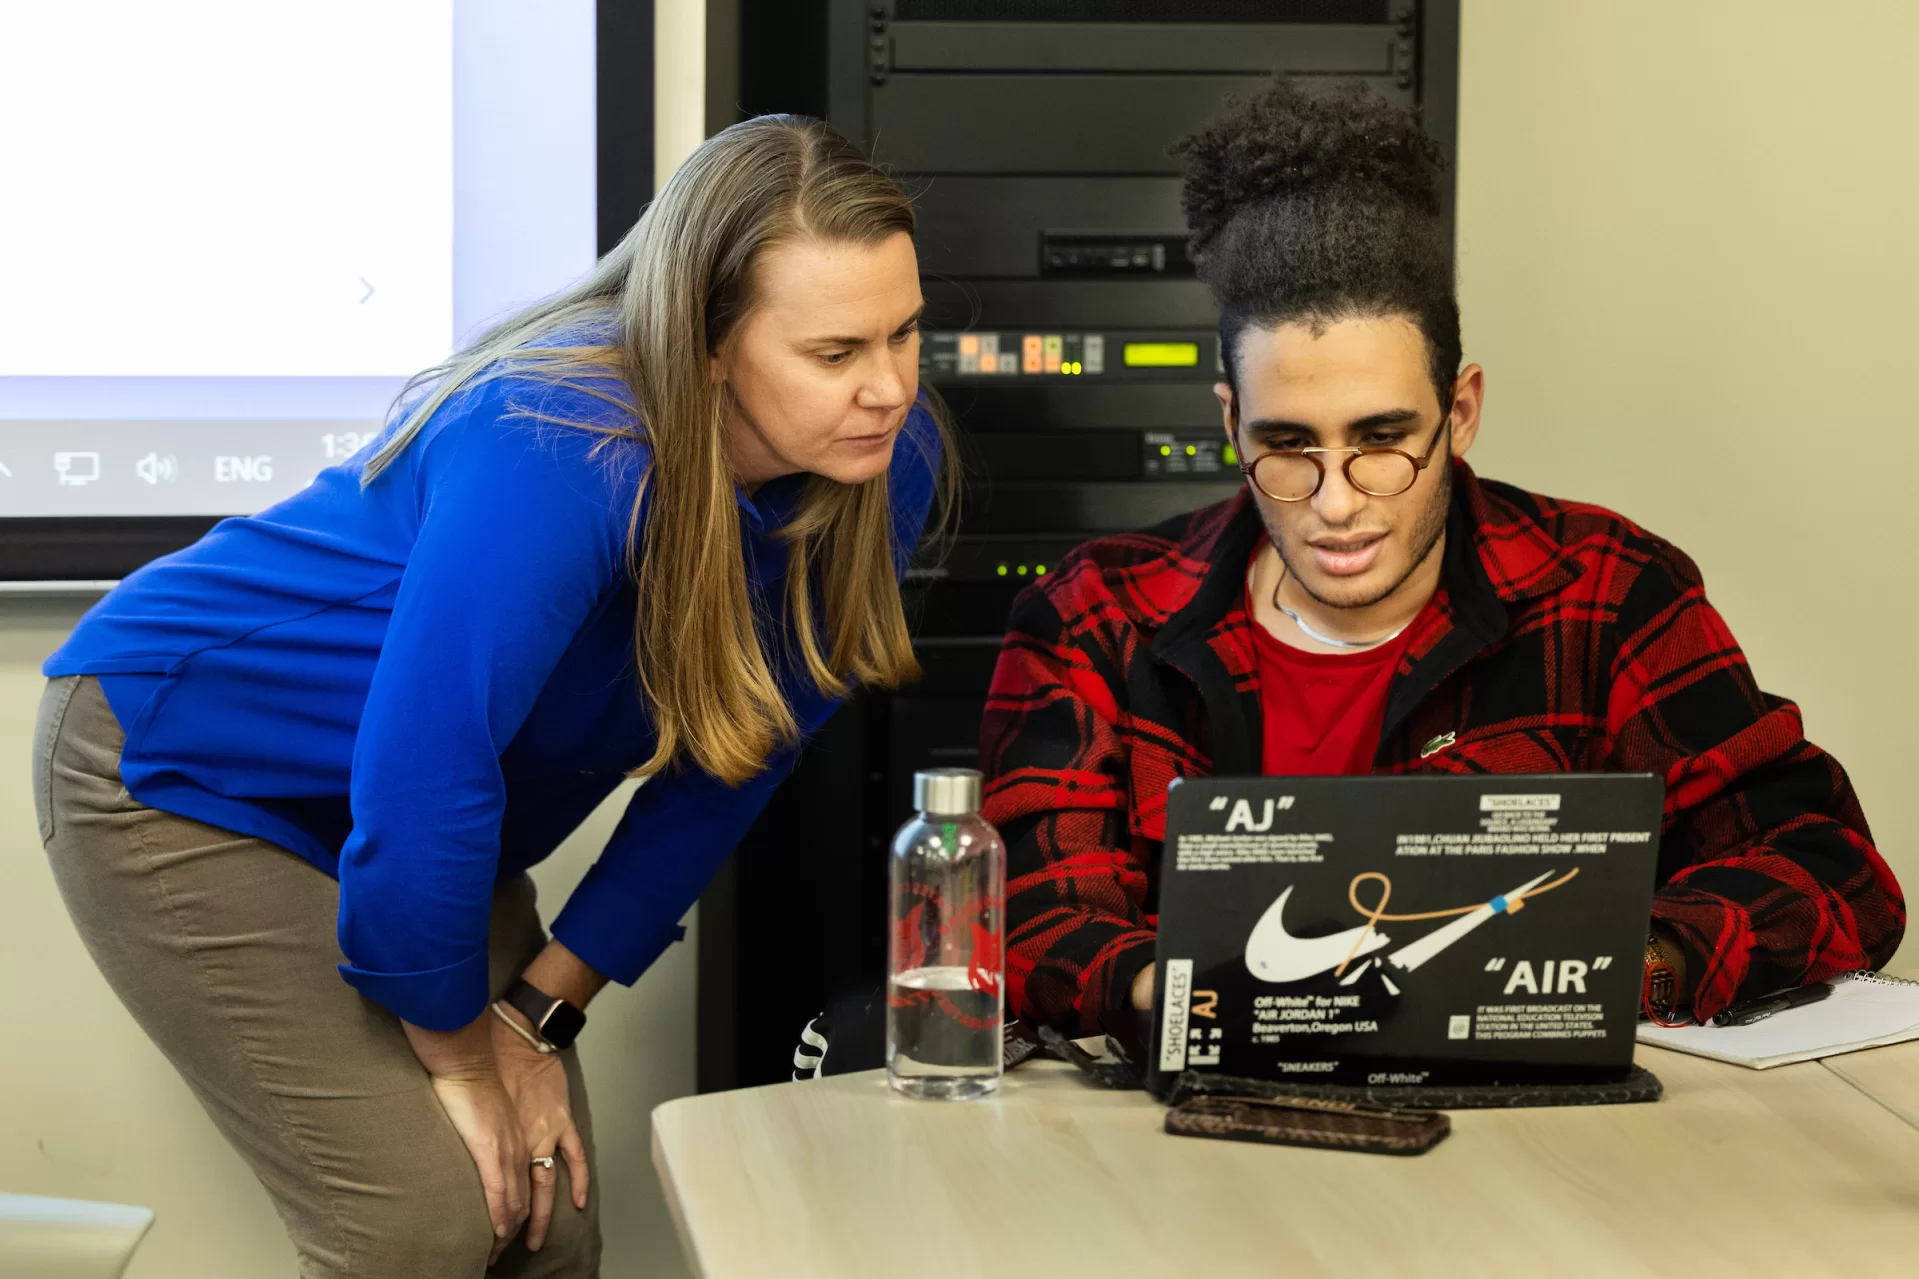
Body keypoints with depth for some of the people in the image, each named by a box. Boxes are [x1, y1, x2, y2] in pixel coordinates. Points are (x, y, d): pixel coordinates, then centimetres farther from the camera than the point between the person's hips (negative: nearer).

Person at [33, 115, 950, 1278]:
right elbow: (419, 787, -32)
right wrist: (460, 1052, -17)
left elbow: (724, 766, -3)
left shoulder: (887, 464, -13)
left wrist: (543, 1007, -5)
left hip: (428, 823, 7)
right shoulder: (563, 452, -35)